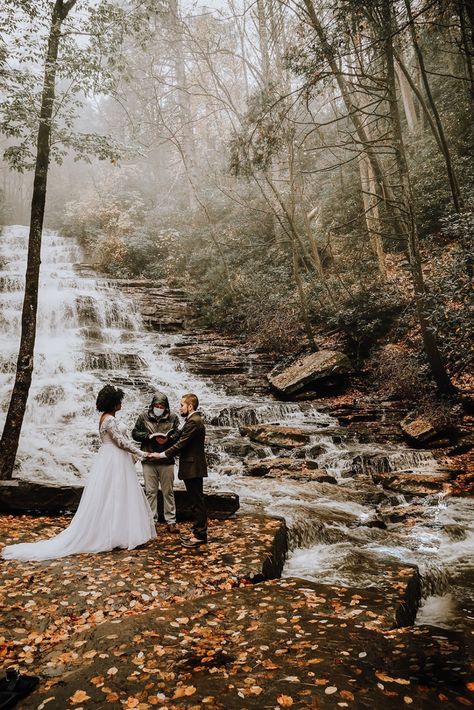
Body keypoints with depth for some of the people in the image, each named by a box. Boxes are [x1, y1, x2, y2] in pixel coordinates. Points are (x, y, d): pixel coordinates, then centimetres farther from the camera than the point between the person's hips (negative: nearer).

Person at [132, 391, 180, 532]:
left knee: (168, 491, 8)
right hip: (148, 460, 0)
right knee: (150, 492, 6)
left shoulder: (172, 417, 0)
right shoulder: (144, 416, 1)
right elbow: (135, 433, 2)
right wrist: (150, 436, -13)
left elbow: (178, 434, 1)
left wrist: (167, 439, -18)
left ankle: (171, 521, 17)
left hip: (167, 460, 0)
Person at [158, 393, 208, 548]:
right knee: (197, 501, 15)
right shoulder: (194, 420, 16)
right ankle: (198, 532, 24)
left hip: (193, 468, -11)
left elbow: (181, 444, -20)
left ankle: (200, 535, 5)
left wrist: (161, 455, -15)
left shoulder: (193, 422, -18)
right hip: (193, 467, 11)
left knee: (197, 502, -3)